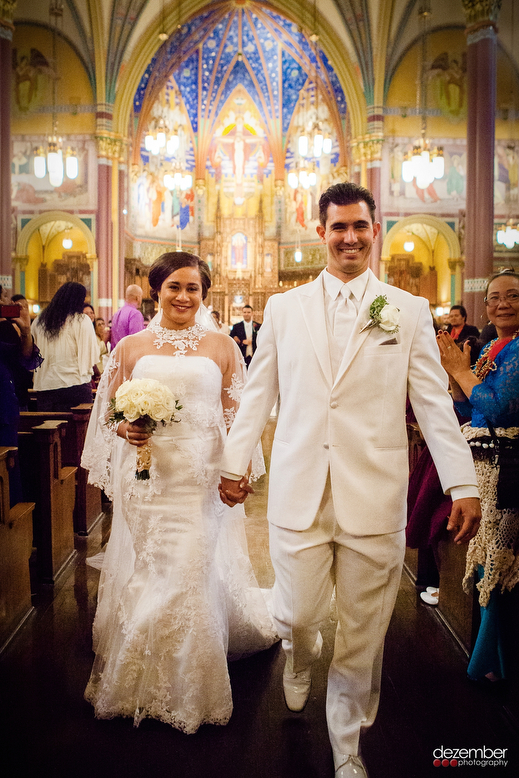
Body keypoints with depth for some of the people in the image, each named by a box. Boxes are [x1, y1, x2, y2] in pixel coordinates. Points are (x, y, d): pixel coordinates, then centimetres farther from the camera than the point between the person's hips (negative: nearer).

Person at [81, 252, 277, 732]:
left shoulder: (222, 346, 5)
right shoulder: (131, 347, 7)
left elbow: (236, 416, 4)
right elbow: (109, 412, 10)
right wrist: (127, 429, -12)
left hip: (203, 478, -1)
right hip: (147, 477, 1)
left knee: (194, 576, 1)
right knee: (145, 578, 7)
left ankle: (194, 689, 24)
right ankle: (140, 682, 32)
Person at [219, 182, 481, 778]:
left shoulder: (408, 311, 5)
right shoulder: (283, 308, 8)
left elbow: (434, 402, 2)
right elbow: (257, 394, 10)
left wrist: (463, 485, -3)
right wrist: (233, 463, 10)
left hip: (375, 498, 0)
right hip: (298, 494, 1)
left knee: (363, 635, 9)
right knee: (297, 616, 6)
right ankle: (300, 661, 45)